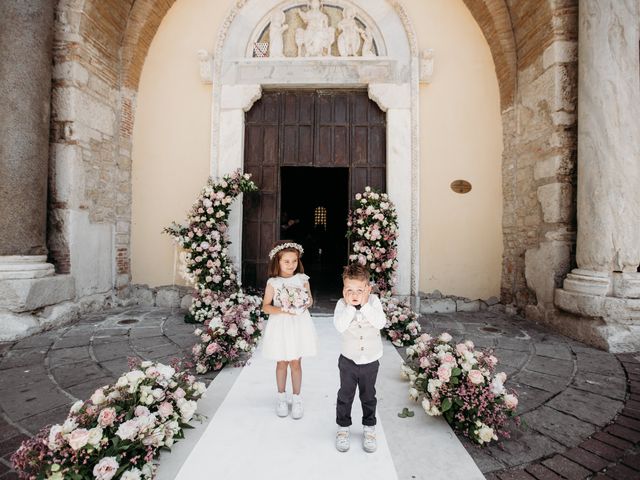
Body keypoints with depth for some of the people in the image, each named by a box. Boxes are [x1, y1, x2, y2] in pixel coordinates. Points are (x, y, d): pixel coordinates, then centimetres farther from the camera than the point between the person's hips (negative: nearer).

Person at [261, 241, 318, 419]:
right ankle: (281, 397, 32)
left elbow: (310, 299, 8)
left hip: (299, 325, 1)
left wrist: (306, 303, -15)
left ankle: (296, 398, 26)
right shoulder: (273, 283, -7)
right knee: (282, 363, 13)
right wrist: (282, 310, -21)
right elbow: (266, 307, -5)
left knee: (296, 363, 9)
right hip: (281, 326, -1)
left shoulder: (302, 279, -2)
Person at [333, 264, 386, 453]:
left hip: (371, 360, 1)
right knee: (345, 396, 14)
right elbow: (340, 326, -30)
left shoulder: (374, 300, -12)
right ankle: (343, 427, 35)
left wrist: (364, 304, -30)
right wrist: (350, 306, -33)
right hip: (348, 359, 0)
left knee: (369, 396, 18)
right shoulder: (342, 304, -14)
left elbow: (380, 323, -26)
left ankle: (369, 428, 38)